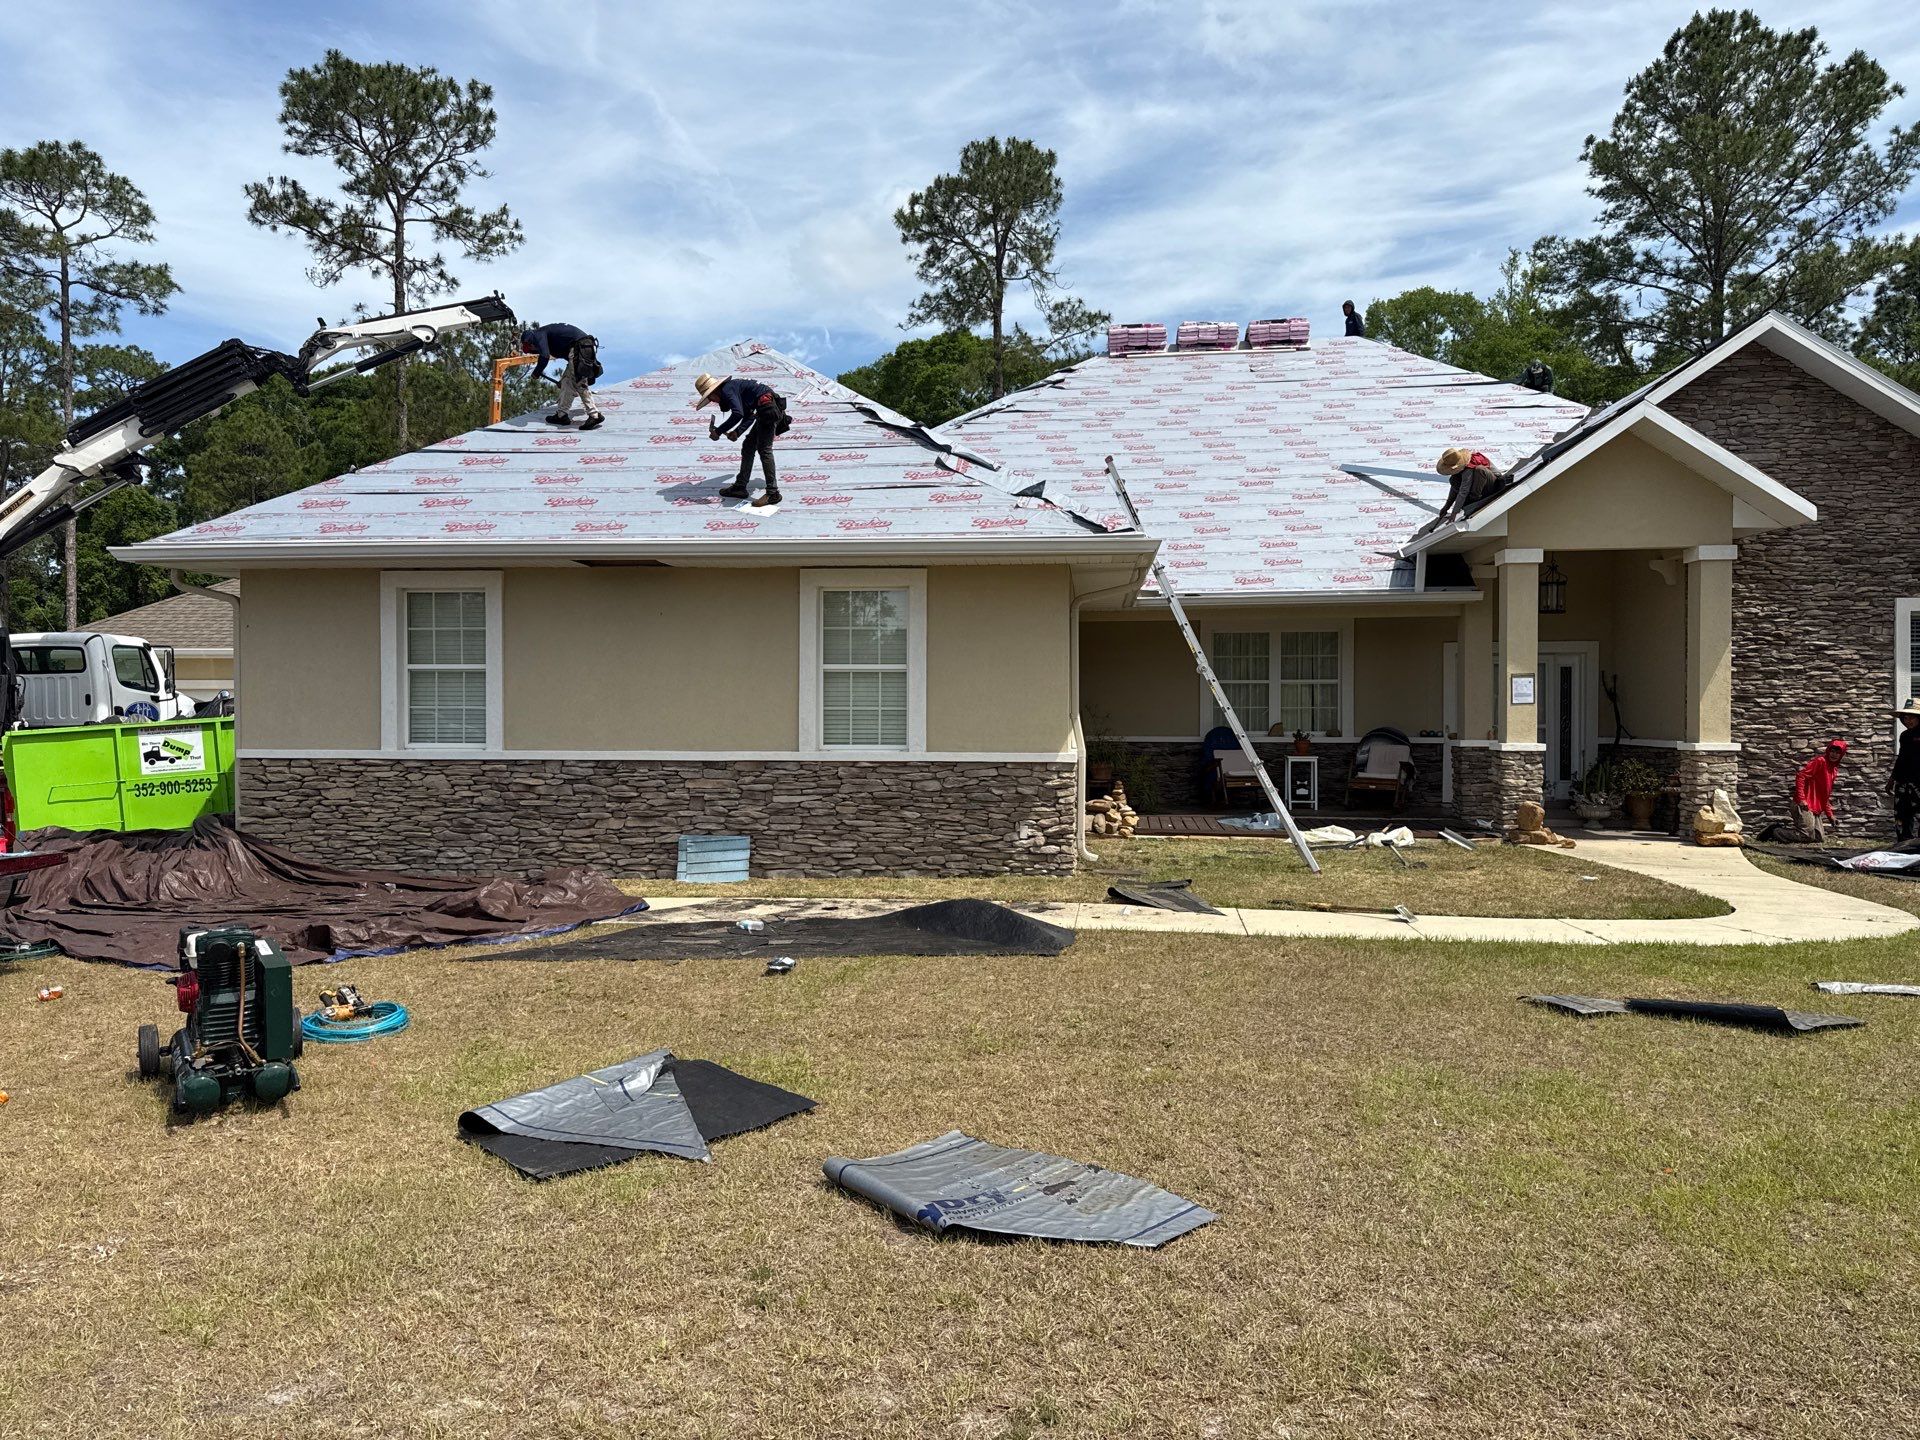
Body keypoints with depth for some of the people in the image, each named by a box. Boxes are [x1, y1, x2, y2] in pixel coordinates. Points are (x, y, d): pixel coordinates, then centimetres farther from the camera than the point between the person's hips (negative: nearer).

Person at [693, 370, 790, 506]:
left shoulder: (727, 390, -10)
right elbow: (748, 416, 23)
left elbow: (737, 414, -24)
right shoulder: (733, 389, 22)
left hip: (769, 408, -11)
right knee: (748, 446, 13)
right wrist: (737, 432, 7)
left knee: (764, 449, -13)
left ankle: (773, 493, -14)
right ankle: (740, 487, 18)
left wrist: (718, 431, -16)